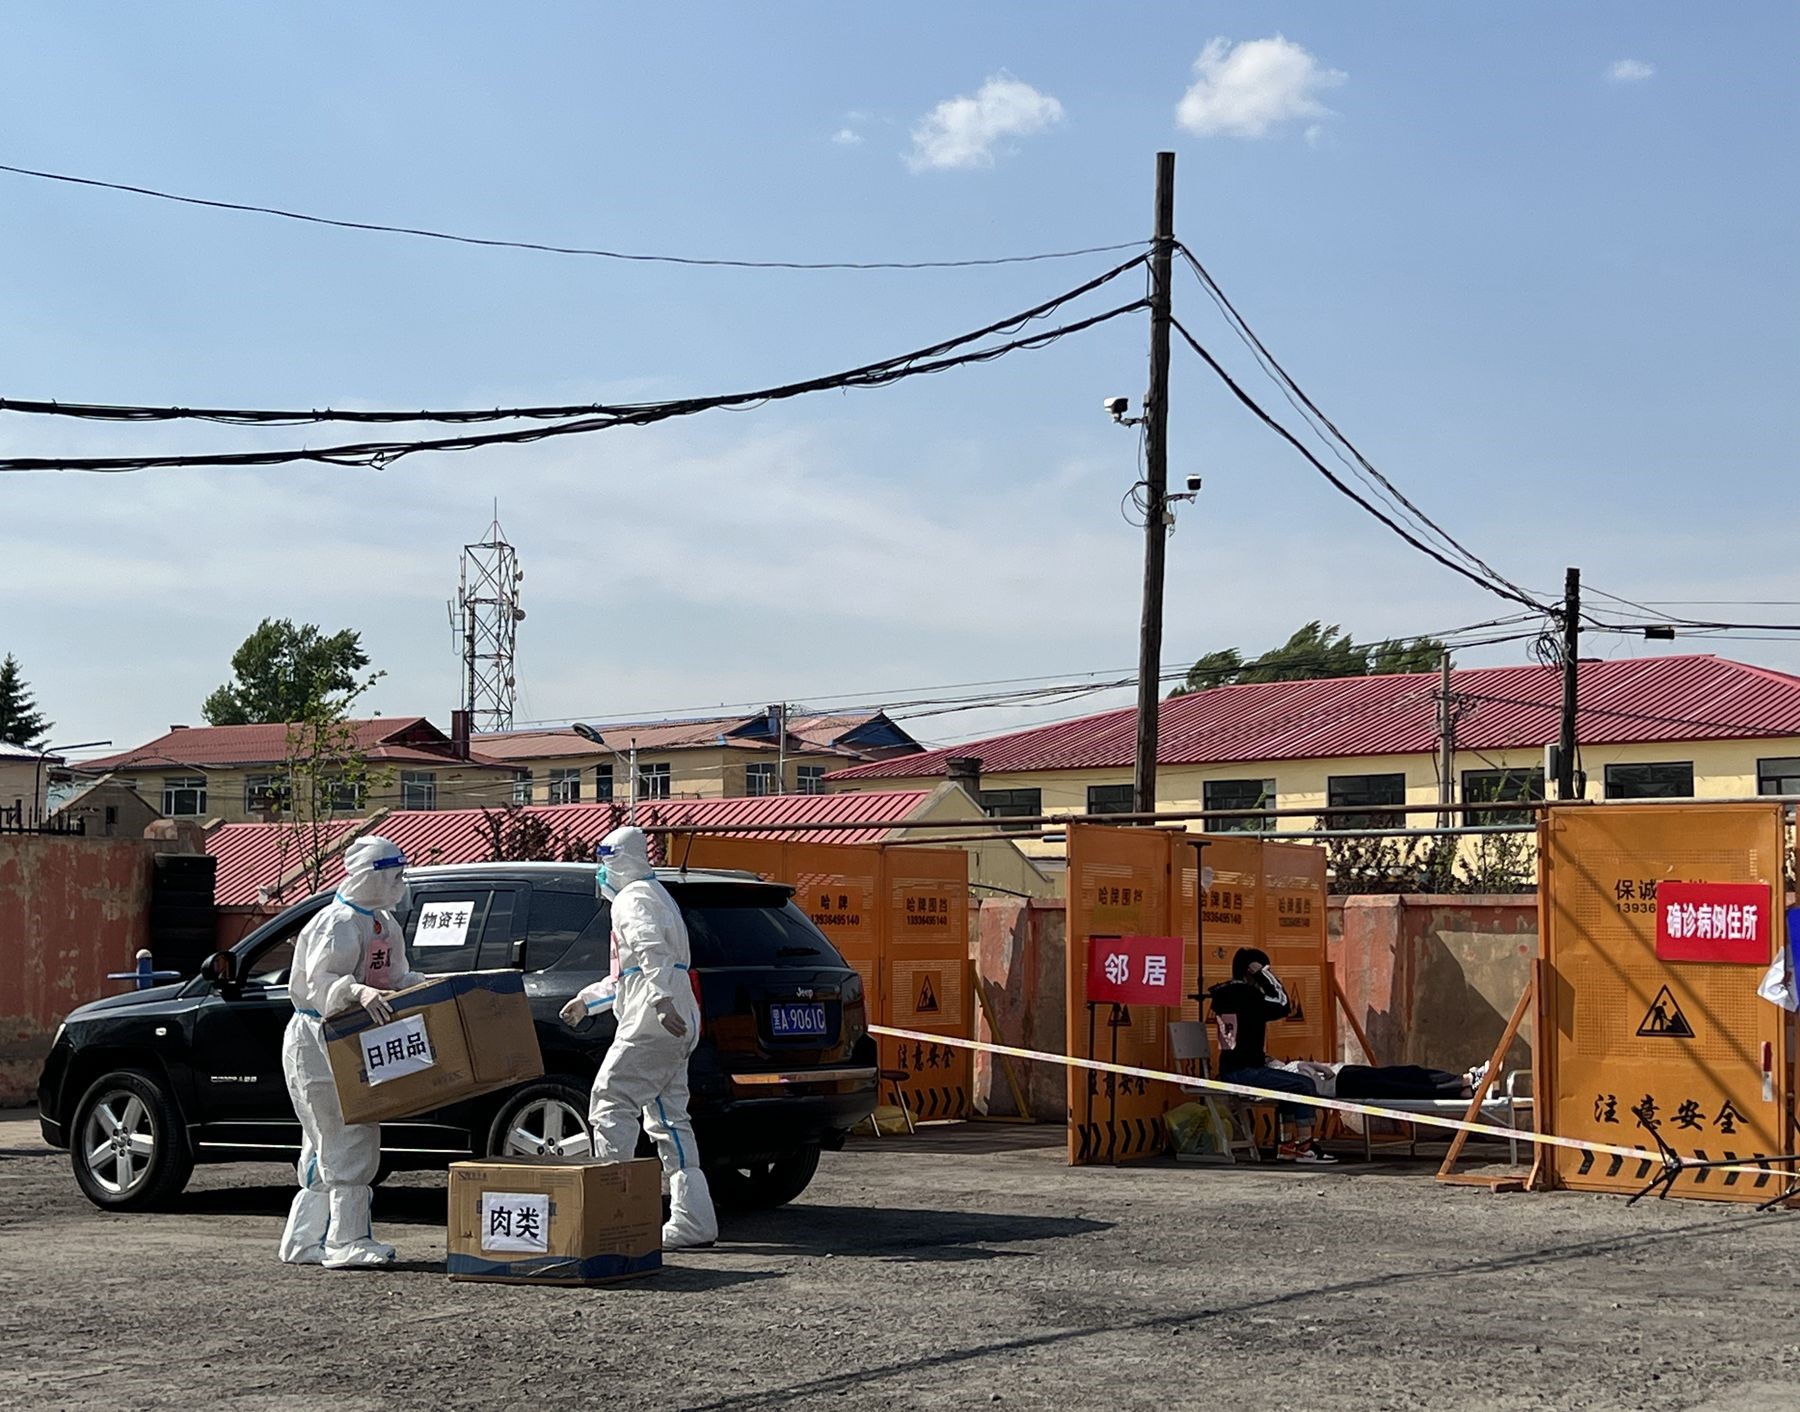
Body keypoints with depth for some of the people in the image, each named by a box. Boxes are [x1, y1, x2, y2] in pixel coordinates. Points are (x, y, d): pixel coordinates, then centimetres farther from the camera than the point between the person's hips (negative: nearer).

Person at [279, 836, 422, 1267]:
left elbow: (397, 977, 19)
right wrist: (361, 993, -46)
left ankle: (305, 1241, 20)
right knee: (350, 1139, -11)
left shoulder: (383, 923, 14)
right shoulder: (338, 924, -17)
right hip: (319, 1041, -10)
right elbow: (322, 981, -29)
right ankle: (348, 1243, -8)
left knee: (329, 1144, 13)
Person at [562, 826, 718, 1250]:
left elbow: (653, 953, -24)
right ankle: (693, 1221, 6)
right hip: (675, 1027, 10)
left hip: (651, 1026, -10)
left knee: (610, 1104, -9)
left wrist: (662, 1002, -37)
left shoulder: (634, 899, -5)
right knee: (668, 1118, 9)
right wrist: (587, 999, 40)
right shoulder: (654, 896, 27)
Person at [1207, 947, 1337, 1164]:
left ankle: (1285, 1144, 21)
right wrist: (1264, 975, -7)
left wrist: (1262, 1058, 18)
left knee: (1290, 1084, 25)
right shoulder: (1248, 995, -15)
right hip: (1245, 1072, -10)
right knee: (1305, 1085, -9)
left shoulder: (1221, 995, 14)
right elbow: (1284, 1006, -9)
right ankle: (1305, 1147, -6)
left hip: (1229, 1071, 10)